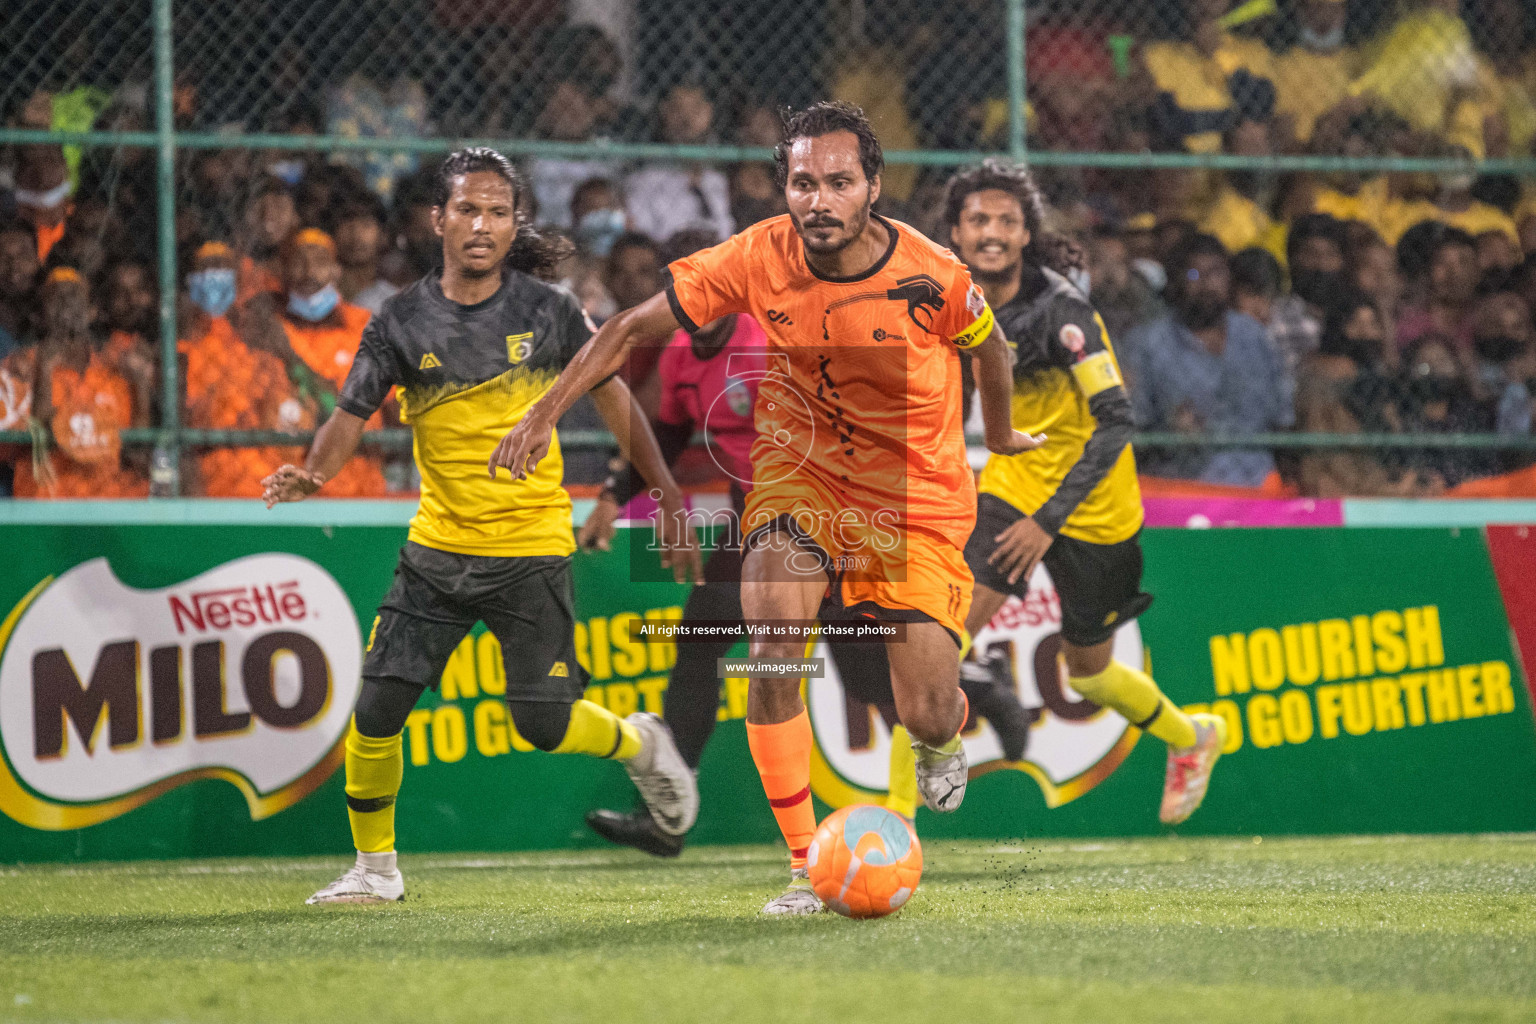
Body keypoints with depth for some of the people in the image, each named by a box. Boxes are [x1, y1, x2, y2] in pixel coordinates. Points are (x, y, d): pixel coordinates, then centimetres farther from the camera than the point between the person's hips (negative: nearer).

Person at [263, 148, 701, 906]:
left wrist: (666, 496, 6)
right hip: (437, 549, 2)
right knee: (376, 709, -6)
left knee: (544, 724, -5)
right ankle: (374, 867, 12)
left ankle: (641, 744, 28)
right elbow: (352, 412, -6)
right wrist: (313, 474, -27)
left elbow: (611, 394, 6)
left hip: (530, 548, -2)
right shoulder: (403, 322, -3)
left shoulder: (547, 311, -4)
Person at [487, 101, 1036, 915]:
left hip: (918, 503, -1)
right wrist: (548, 410, -13)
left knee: (927, 718, -8)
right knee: (773, 650, -25)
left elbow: (987, 344, 4)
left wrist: (999, 435, 21)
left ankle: (943, 740, 33)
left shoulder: (931, 277, -19)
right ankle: (806, 866, -14)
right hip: (800, 474, 1)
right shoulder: (760, 258, -16)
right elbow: (635, 326, -7)